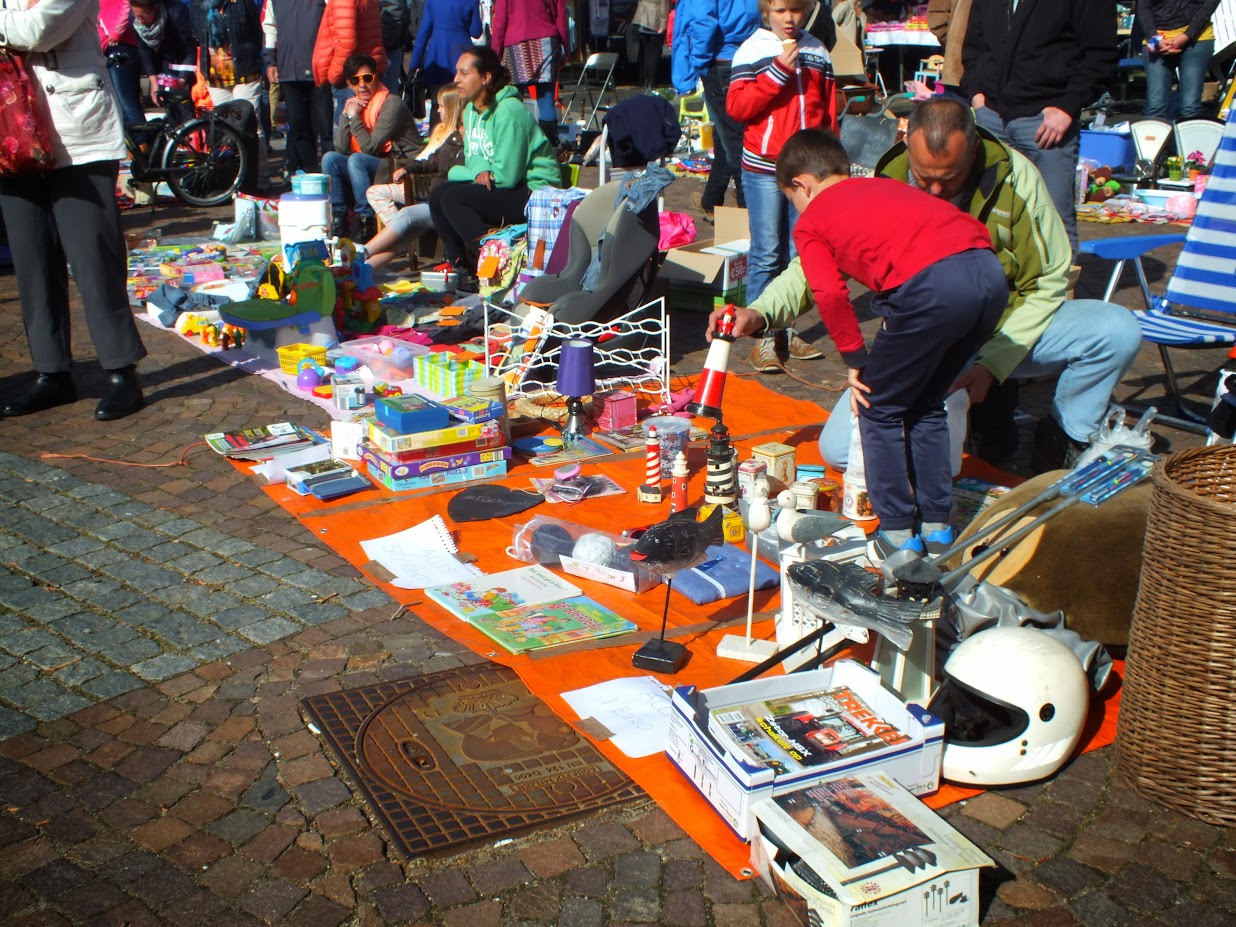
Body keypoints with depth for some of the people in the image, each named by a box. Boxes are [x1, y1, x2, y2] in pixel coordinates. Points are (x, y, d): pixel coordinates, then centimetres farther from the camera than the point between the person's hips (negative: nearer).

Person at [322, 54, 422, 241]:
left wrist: (354, 117, -13)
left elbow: (370, 148, -17)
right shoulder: (355, 105, 11)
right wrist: (346, 115, -7)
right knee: (330, 158, -10)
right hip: (375, 168, 7)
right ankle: (338, 219, -8)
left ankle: (367, 223, -21)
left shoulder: (392, 104, -12)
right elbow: (340, 148, 1)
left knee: (357, 160, -29)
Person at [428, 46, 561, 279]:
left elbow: (506, 176, -21)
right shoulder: (471, 110, 8)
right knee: (437, 197, -4)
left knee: (452, 199, -21)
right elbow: (473, 161, 12)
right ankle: (460, 265, 2)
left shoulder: (509, 112, -19)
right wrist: (479, 171, -14)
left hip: (535, 192, -9)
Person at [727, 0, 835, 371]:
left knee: (800, 254, 6)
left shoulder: (817, 52, 12)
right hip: (764, 169, -4)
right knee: (766, 254, -4)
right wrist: (778, 72, -16)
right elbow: (736, 107, -12)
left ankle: (786, 330, 16)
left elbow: (829, 114, 16)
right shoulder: (752, 51, -1)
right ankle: (763, 337, 1)